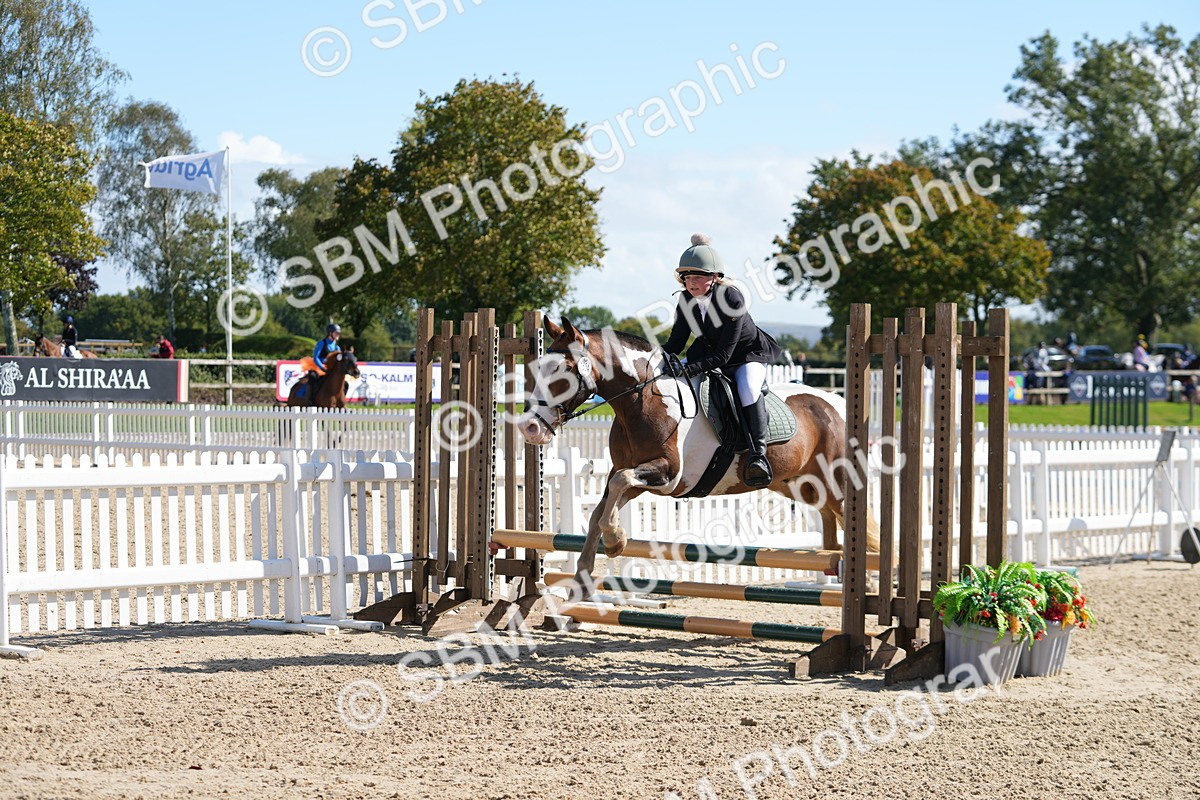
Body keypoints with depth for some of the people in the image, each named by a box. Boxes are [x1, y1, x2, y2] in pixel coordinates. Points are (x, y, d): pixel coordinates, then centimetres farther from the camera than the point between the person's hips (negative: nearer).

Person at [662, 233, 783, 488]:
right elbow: (676, 343, -4)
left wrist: (689, 369, -42)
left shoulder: (732, 299, -28)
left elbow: (724, 353, -30)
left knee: (747, 387, -36)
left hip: (749, 355, -6)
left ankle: (758, 453, -40)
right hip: (709, 356, 7)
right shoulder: (685, 300, -10)